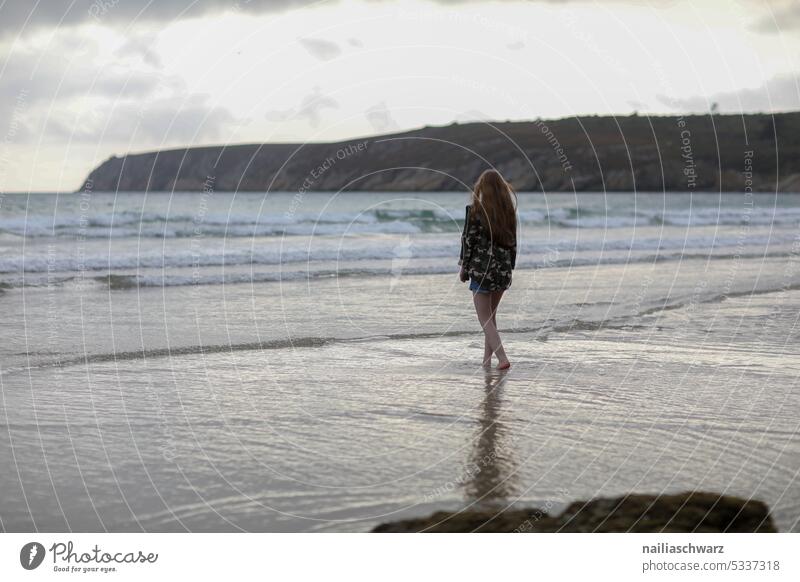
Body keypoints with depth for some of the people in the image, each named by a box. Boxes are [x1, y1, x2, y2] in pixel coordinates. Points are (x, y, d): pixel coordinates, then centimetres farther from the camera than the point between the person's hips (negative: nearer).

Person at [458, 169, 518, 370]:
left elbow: (468, 240, -8)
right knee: (491, 316, 18)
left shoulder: (475, 209, -10)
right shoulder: (508, 210, 4)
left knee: (485, 319, 1)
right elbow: (513, 242, 8)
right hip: (503, 270, 5)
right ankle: (487, 360, 20)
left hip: (482, 268, -5)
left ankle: (502, 358, -13)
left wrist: (464, 267, 3)